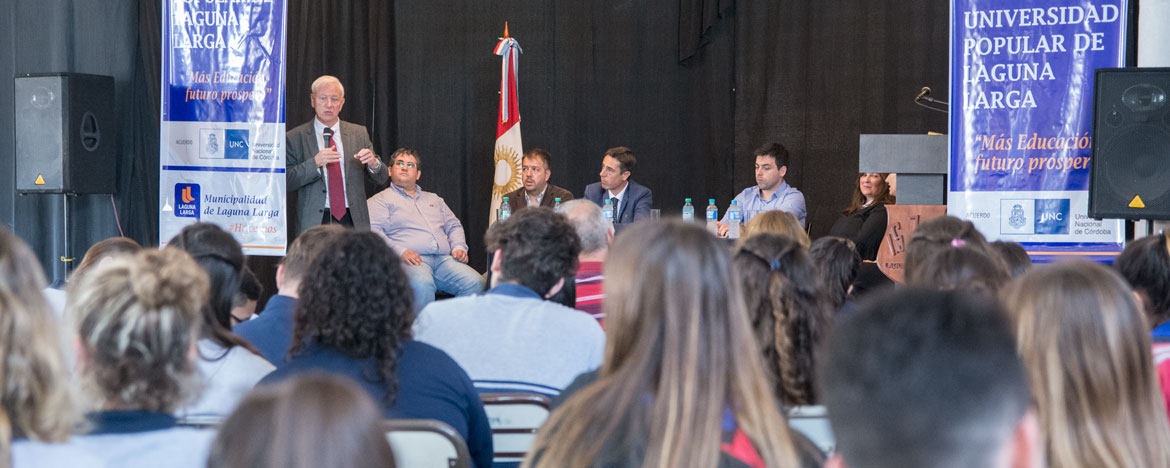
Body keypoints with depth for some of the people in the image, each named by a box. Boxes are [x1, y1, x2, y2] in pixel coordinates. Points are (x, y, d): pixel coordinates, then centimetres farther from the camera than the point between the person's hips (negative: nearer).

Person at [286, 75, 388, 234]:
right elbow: (286, 181, -5)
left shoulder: (359, 133, 11)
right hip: (315, 222, -2)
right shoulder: (295, 138, 3)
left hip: (353, 221, 2)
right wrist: (315, 163, -19)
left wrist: (373, 164, -13)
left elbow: (381, 179, 10)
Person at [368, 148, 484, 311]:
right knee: (422, 285, -40)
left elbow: (454, 226, 32)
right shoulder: (381, 200, 14)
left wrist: (459, 247, 9)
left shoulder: (433, 199, 33)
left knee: (475, 282, -24)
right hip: (413, 261, -5)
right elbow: (373, 232, -1)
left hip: (445, 259, 5)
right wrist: (400, 251, -17)